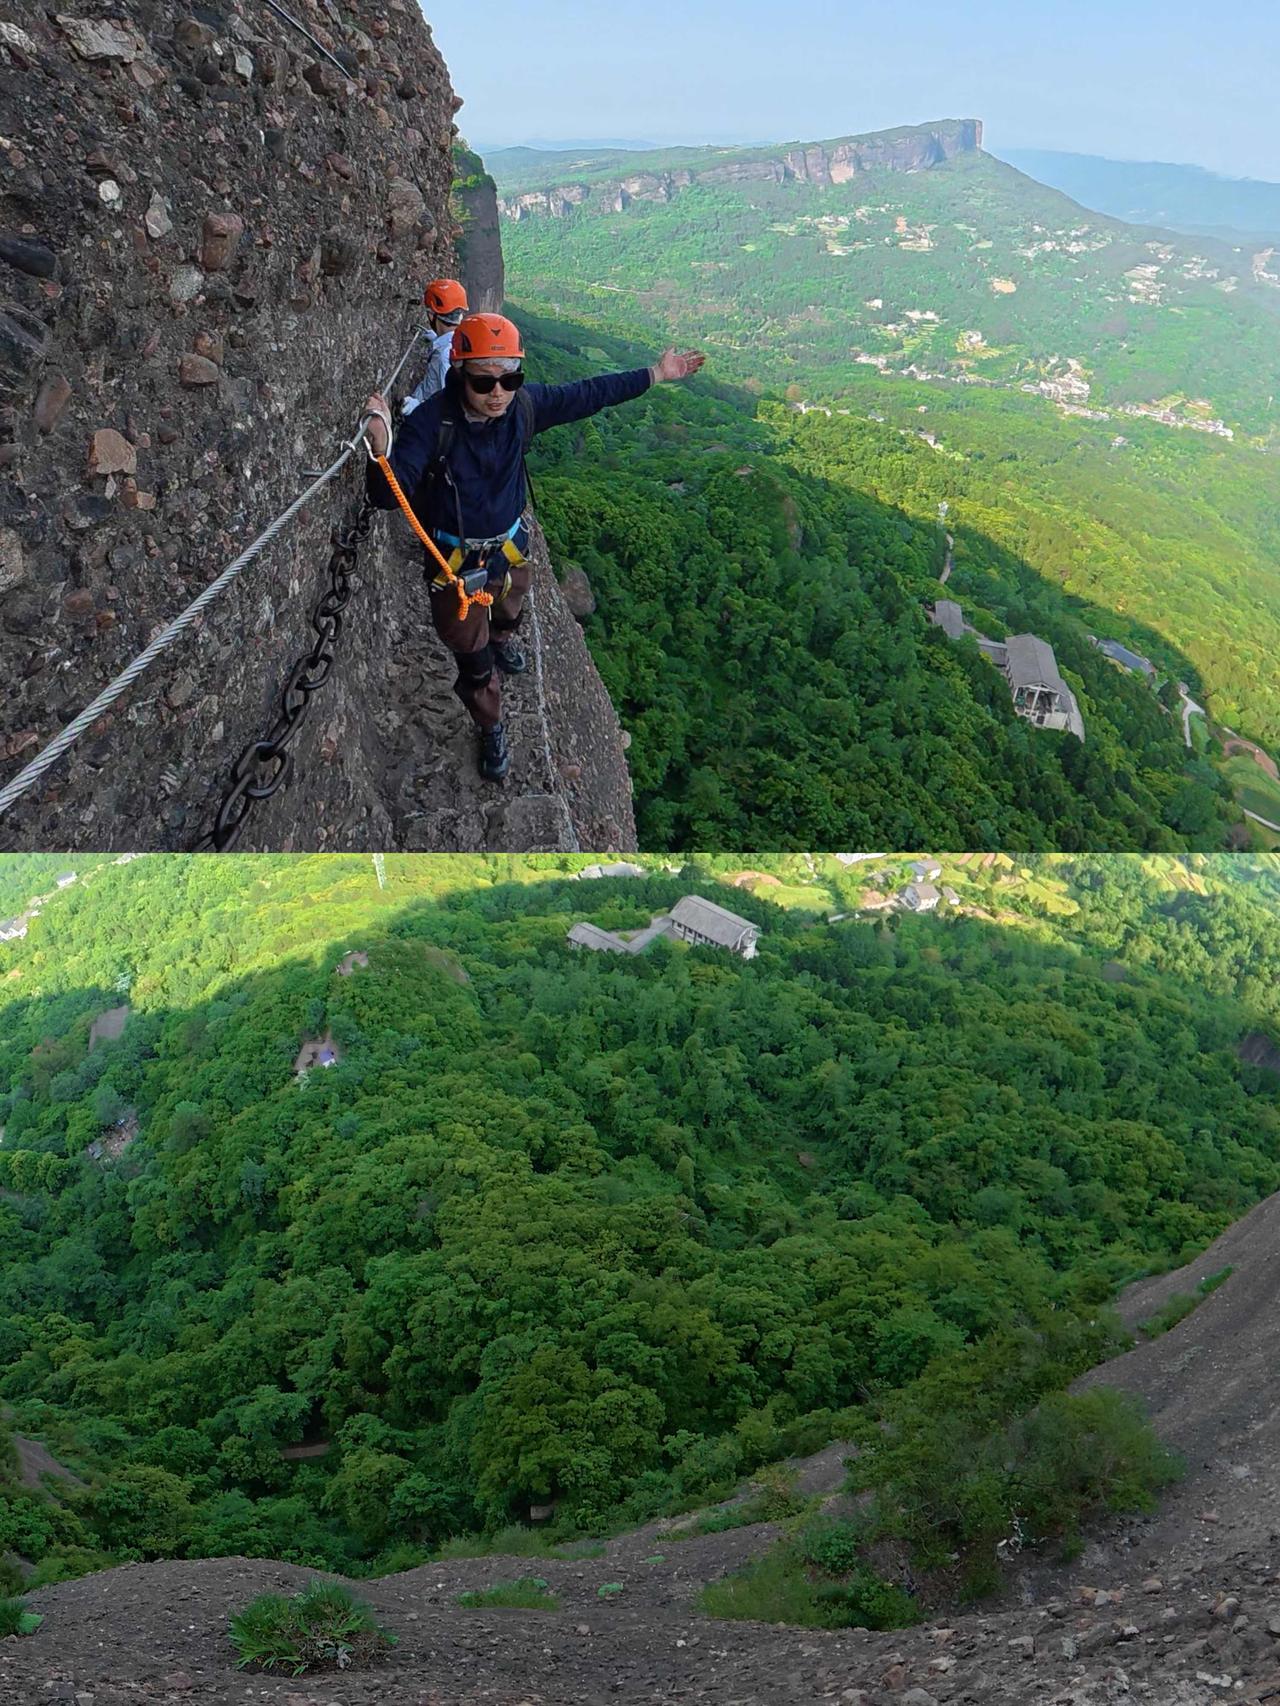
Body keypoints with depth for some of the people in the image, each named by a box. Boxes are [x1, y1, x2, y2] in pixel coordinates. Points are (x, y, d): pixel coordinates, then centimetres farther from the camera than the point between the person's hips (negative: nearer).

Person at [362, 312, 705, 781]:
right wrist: (381, 449, -60)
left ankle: (501, 640, 73)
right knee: (473, 660, 10)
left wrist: (655, 374, 1)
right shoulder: (431, 421, -31)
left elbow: (587, 394, -3)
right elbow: (390, 496, -38)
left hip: (510, 548, 5)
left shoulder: (523, 405, -18)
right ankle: (491, 730, 39)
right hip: (457, 562, -5)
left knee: (508, 613, 36)